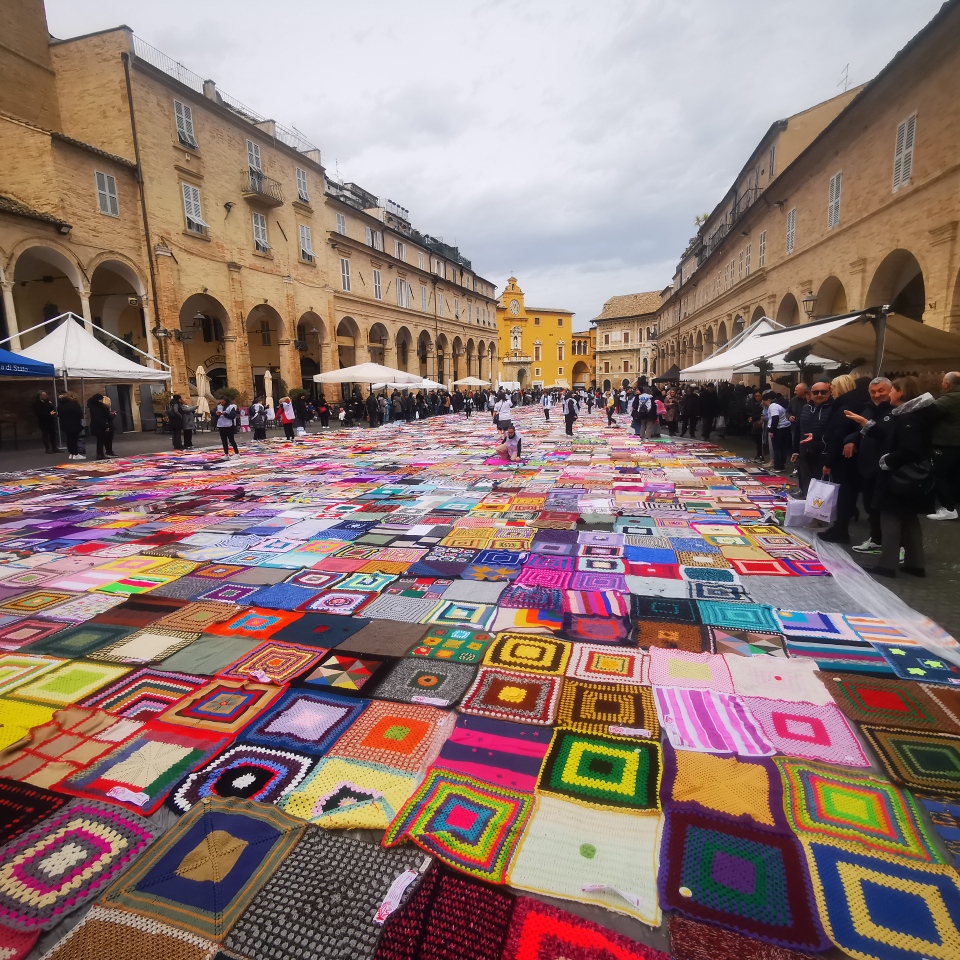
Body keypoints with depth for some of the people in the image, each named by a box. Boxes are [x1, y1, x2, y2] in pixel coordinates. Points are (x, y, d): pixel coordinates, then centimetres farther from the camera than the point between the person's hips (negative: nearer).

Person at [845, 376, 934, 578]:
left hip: (901, 477, -10)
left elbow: (910, 451, -27)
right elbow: (889, 437, 15)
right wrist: (866, 423, 15)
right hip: (907, 477, 10)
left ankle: (887, 565, 2)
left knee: (890, 517, -4)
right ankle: (915, 563, 23)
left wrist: (886, 461, -15)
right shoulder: (904, 414, 12)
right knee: (909, 518, 15)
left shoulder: (910, 417, -19)